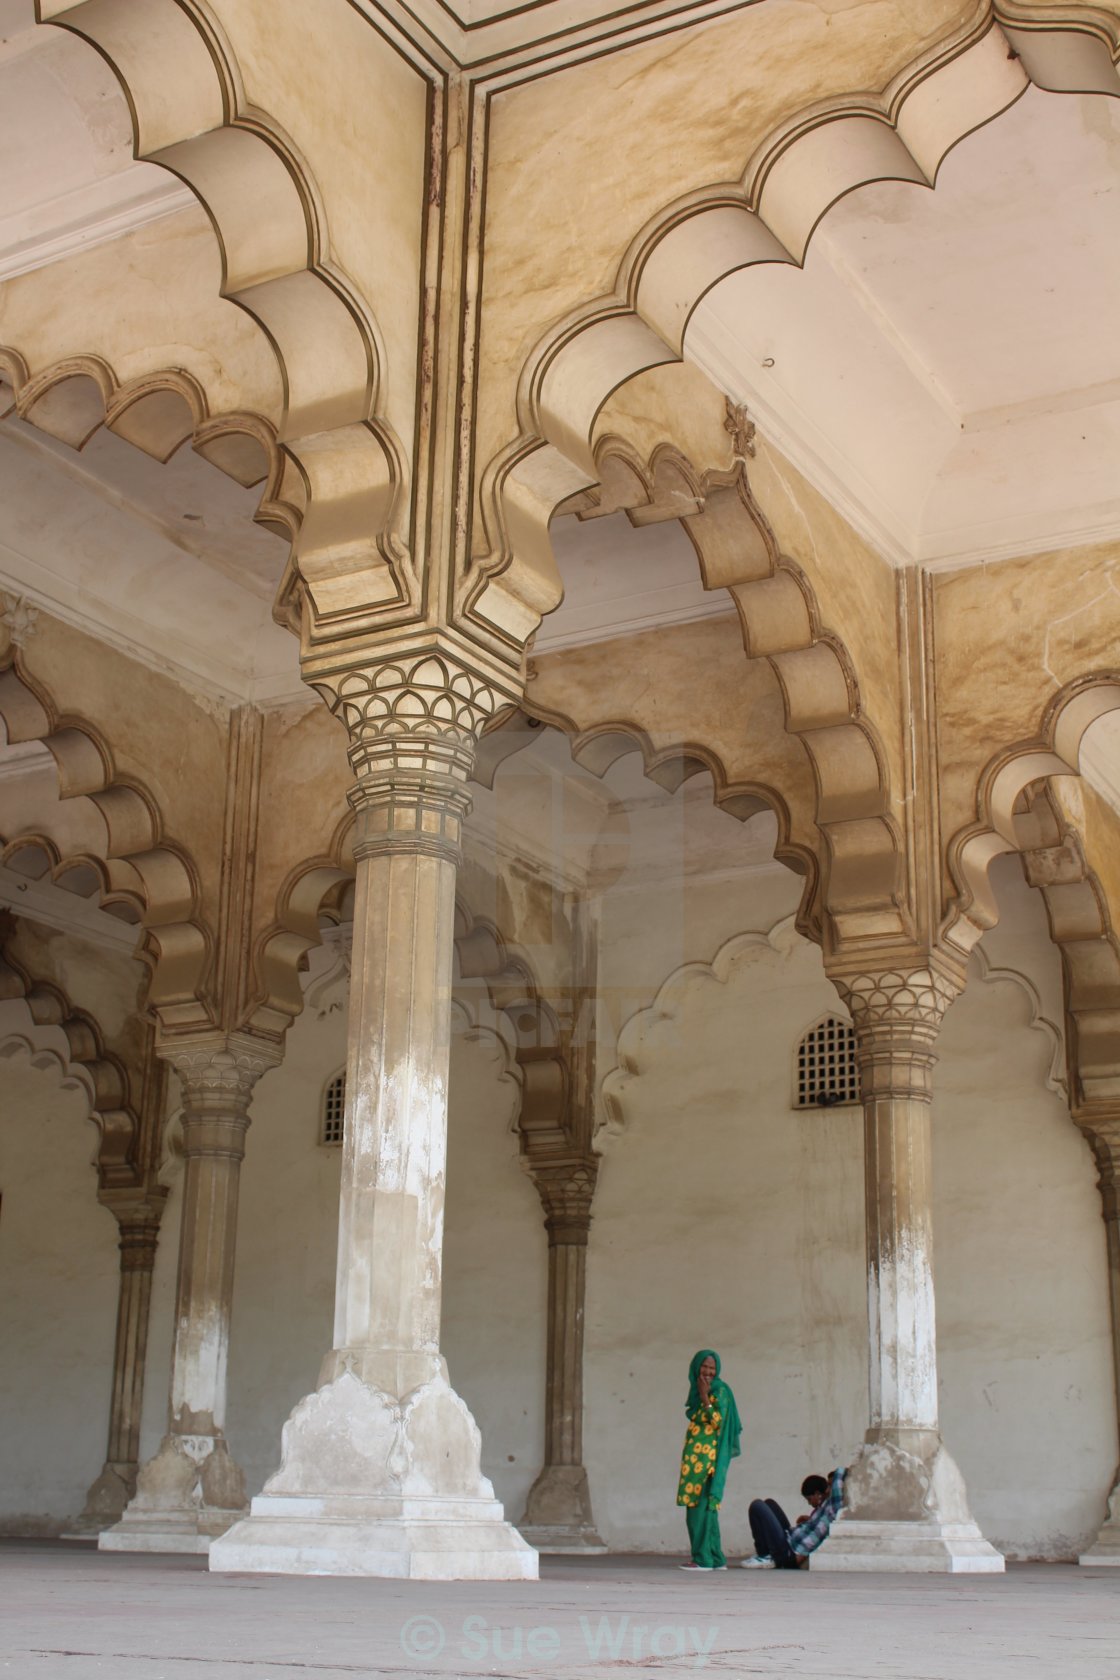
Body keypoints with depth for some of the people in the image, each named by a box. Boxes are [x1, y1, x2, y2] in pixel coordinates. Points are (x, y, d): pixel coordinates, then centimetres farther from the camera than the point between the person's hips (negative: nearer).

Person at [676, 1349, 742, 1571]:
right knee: (700, 1507, 8)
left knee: (701, 1505, -10)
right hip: (695, 1456, 8)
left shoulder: (720, 1391, -5)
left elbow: (718, 1422, -16)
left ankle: (703, 1558, -9)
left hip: (708, 1457, -8)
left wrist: (705, 1397, -16)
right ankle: (715, 1558, 12)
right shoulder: (697, 1391, 17)